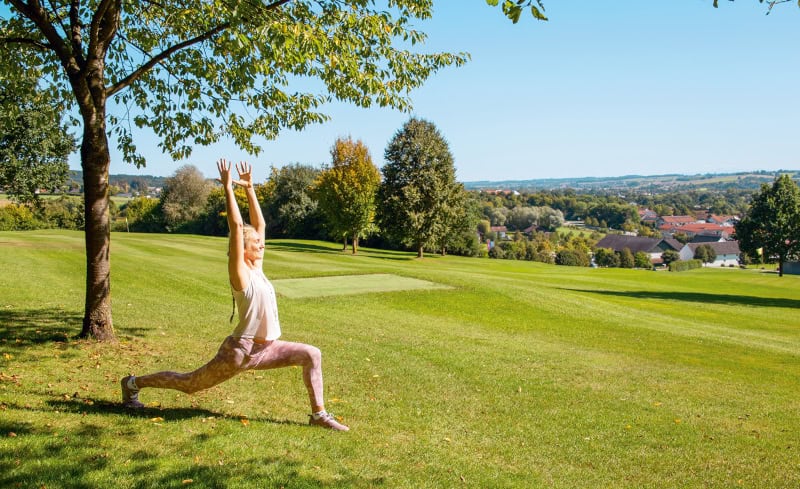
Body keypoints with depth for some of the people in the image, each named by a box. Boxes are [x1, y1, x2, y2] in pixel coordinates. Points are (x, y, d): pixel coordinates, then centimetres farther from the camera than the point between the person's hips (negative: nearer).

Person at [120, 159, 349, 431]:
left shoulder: (256, 268, 6)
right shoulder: (240, 272, -14)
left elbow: (259, 223, 8)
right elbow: (236, 226, -23)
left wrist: (250, 188, 9)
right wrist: (228, 188, -20)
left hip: (265, 349, 7)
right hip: (241, 350, -7)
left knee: (312, 355, -7)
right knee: (190, 383, 9)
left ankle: (318, 414, -1)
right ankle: (134, 383, 30)